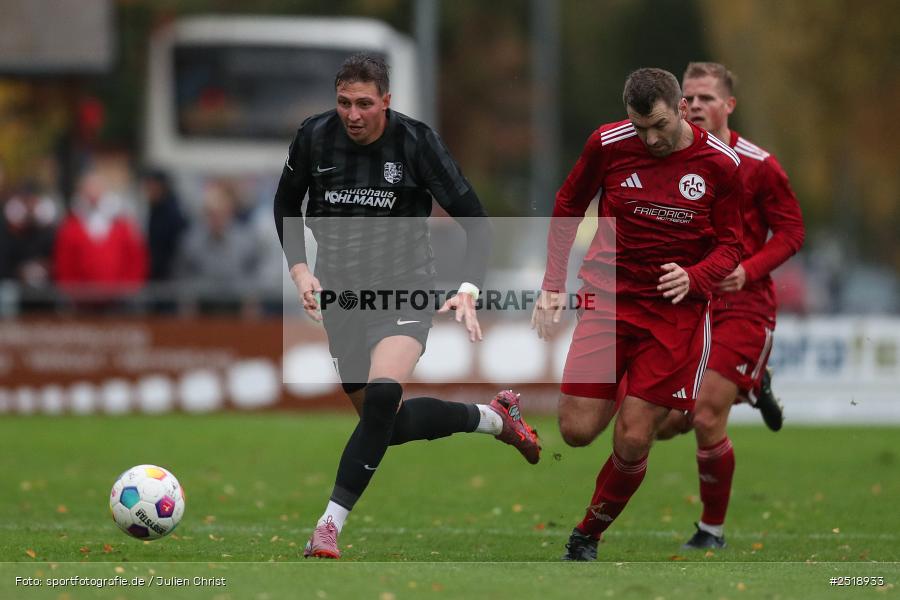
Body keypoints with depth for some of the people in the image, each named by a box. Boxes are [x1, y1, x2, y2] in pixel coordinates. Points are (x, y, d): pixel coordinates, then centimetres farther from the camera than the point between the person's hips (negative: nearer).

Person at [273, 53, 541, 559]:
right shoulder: (314, 137, -6)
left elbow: (475, 222, -8)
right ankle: (493, 417, 35)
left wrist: (469, 291, -21)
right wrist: (300, 268, -1)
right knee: (388, 424, 8)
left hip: (404, 288, -4)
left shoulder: (417, 142, -13)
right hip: (340, 290, 4)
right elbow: (287, 203, 14)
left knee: (384, 391, -31)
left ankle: (331, 525, -27)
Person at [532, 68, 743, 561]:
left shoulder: (721, 164, -5)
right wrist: (552, 284, 6)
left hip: (677, 312, -1)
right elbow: (568, 205, 11)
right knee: (578, 431, -8)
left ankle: (586, 538, 15)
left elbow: (728, 245, 4)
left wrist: (693, 278, -17)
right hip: (609, 298, 1)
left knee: (633, 442, -6)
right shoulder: (608, 144, -5)